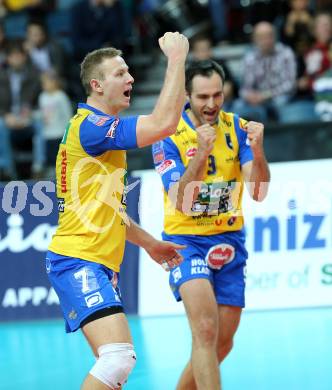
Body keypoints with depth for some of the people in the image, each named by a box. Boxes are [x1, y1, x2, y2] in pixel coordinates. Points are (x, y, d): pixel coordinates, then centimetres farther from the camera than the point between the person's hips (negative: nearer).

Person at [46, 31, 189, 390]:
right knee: (119, 355, -23)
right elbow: (164, 122, -25)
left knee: (113, 361, 13)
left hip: (97, 265, 11)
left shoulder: (99, 128, 20)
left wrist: (149, 243, 31)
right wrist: (176, 58, -16)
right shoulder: (90, 125, -13)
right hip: (78, 260, -11)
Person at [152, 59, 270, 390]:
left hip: (229, 241, 4)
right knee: (206, 331, -25)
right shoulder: (169, 137, -12)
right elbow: (180, 202, -22)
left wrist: (257, 150, -31)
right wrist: (201, 155, -35)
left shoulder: (237, 129, -4)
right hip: (186, 241, -4)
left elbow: (258, 192, -13)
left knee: (222, 343, 11)